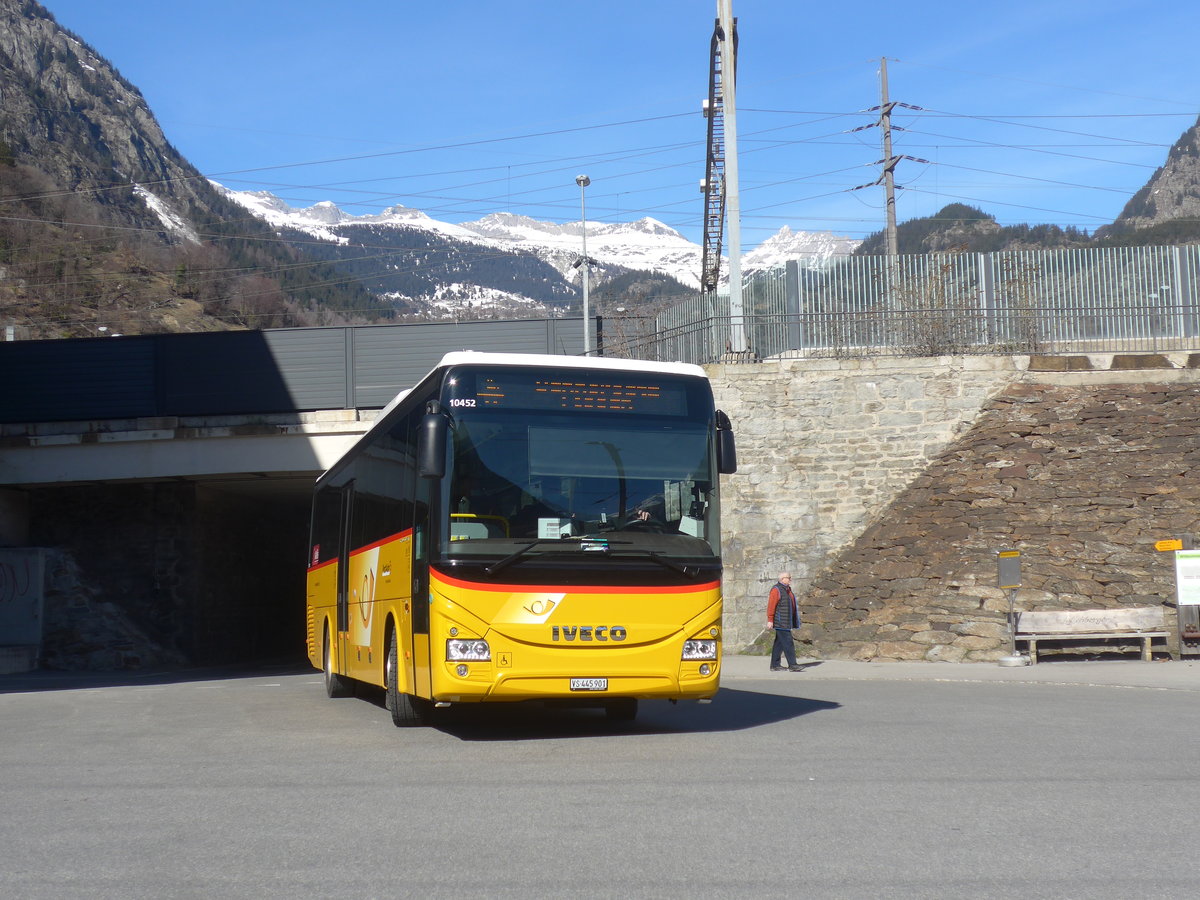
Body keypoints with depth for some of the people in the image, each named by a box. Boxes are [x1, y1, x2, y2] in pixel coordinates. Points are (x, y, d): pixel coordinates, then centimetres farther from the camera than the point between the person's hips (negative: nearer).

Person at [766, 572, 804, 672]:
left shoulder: (788, 589, 17)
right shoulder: (776, 590, -13)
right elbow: (771, 606, -17)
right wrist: (770, 620, -20)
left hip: (787, 622, 10)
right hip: (780, 622, -10)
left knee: (779, 643, 11)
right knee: (788, 643, -11)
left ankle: (775, 665, 15)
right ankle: (792, 665, -12)